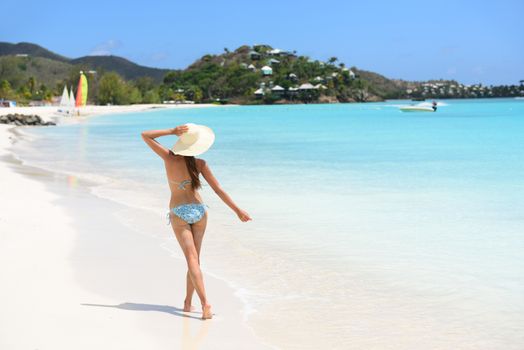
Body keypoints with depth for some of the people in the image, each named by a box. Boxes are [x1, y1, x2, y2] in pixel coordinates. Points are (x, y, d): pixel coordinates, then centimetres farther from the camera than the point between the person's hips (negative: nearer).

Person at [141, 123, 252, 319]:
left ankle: (205, 302, -25)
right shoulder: (200, 164, -10)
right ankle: (187, 302, 17)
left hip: (179, 213, -1)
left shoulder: (169, 158, -11)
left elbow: (145, 135, -3)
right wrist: (237, 210, -1)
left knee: (192, 259, -9)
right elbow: (218, 190, -8)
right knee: (194, 258, 14)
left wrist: (172, 132, -8)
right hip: (199, 210, 1)